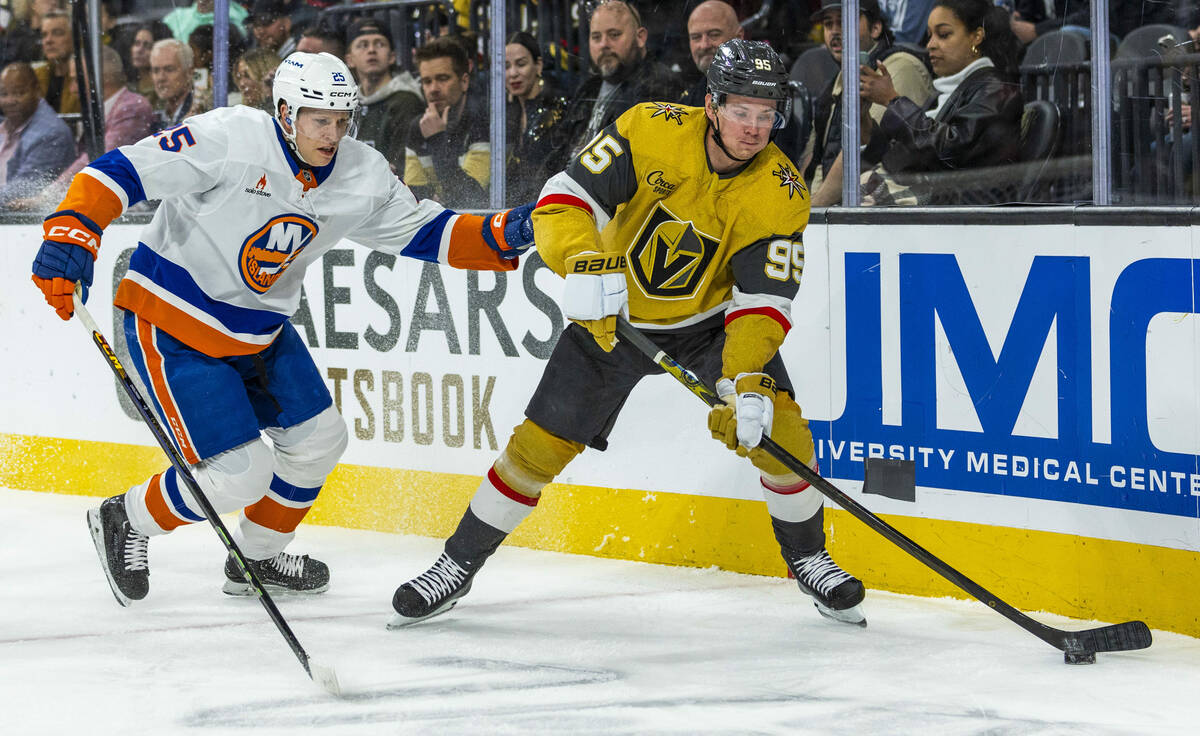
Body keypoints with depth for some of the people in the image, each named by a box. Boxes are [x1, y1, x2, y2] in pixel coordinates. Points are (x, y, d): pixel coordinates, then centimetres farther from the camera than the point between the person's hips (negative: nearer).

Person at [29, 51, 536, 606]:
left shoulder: (362, 176, -6)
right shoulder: (230, 139, -26)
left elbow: (426, 232, 3)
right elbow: (123, 170, -25)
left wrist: (502, 235, -14)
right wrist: (72, 233, -38)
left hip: (260, 330, 8)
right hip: (172, 325, -8)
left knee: (318, 440, 14)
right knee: (239, 475, -12)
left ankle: (256, 558, 36)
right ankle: (125, 520, 14)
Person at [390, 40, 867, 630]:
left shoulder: (782, 195, -19)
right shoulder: (653, 131, -23)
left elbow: (763, 300, -21)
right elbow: (565, 199, -26)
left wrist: (748, 381, -37)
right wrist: (584, 264, -46)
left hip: (710, 320, 1)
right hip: (614, 315, -1)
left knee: (778, 430, -15)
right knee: (540, 445, -3)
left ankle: (808, 558, 11)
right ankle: (457, 565, 15)